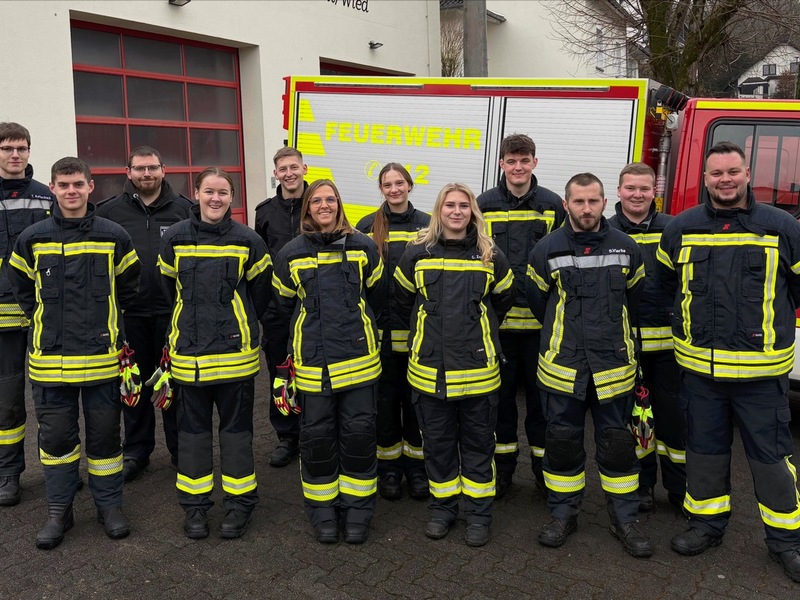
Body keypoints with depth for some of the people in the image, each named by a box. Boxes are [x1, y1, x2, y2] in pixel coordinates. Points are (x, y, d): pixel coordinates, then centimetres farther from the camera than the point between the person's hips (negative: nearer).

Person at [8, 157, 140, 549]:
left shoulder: (114, 236, -1)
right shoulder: (32, 238, 1)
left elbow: (127, 286, 12)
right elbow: (21, 287, 15)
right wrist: (44, 320, 8)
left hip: (102, 357, -1)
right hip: (50, 357, 1)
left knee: (104, 433, 9)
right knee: (55, 435, 10)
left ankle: (109, 505, 24)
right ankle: (59, 510, 26)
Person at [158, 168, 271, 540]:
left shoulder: (248, 241, -2)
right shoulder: (174, 239, 1)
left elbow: (260, 293, 9)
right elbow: (170, 289, 15)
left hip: (235, 353, -1)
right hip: (188, 352, 2)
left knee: (237, 427, 7)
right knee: (192, 428, 10)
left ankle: (239, 503, 20)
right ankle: (195, 506, 24)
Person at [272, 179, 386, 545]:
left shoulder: (363, 247, 1)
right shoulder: (291, 254, 2)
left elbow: (376, 297, 13)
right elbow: (285, 306, 13)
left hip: (358, 358, 0)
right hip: (312, 363, 0)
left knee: (359, 432, 5)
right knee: (316, 435, 6)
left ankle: (358, 508, 23)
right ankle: (322, 510, 25)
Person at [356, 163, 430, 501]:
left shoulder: (427, 225, 5)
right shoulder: (367, 227, 3)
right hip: (382, 330, 0)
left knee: (417, 397, 9)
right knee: (385, 398, 8)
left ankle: (416, 467, 25)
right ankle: (388, 468, 23)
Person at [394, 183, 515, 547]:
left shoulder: (490, 256, 0)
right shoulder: (417, 254, 0)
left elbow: (503, 301, 15)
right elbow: (403, 301, 12)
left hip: (477, 368, 0)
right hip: (429, 367, 1)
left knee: (478, 442, 9)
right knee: (437, 441, 12)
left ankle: (479, 514, 24)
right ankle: (442, 508, 29)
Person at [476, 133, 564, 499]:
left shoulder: (553, 205, 4)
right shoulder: (484, 205, 4)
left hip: (541, 318, 0)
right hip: (497, 317, 0)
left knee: (541, 392, 8)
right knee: (501, 391, 10)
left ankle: (544, 467, 24)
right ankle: (503, 466, 24)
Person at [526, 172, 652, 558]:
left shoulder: (626, 248, 3)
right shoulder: (547, 250, -2)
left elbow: (634, 299, 16)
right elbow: (537, 302, 10)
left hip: (613, 366, 1)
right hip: (562, 365, -1)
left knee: (617, 443, 8)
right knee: (562, 441, 8)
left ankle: (624, 519, 24)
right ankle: (563, 514, 24)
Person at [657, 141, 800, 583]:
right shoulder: (681, 228, 3)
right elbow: (665, 281, 17)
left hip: (761, 366, -2)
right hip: (698, 364, 2)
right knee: (704, 447, 13)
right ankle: (706, 524, 31)